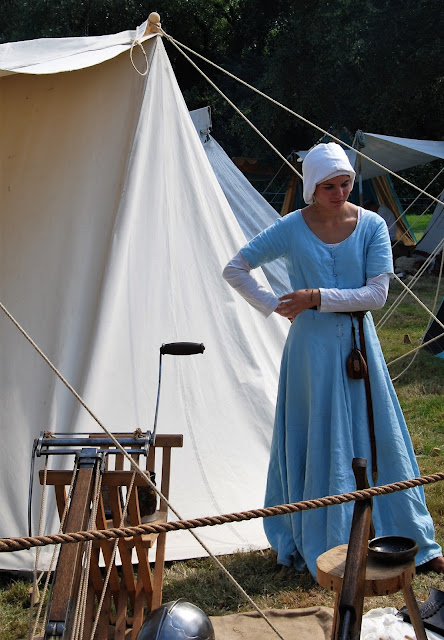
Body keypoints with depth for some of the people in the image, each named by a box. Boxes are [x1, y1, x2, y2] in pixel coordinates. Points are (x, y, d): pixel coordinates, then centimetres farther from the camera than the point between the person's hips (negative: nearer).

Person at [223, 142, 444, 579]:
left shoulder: (371, 226, -2)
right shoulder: (291, 230, -5)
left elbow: (377, 294, -10)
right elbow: (234, 270, 0)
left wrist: (318, 298, -17)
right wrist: (276, 306, -5)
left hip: (359, 345, 2)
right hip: (312, 346, -2)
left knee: (379, 439, 9)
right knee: (320, 445, 3)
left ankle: (409, 542, 23)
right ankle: (325, 550, 17)